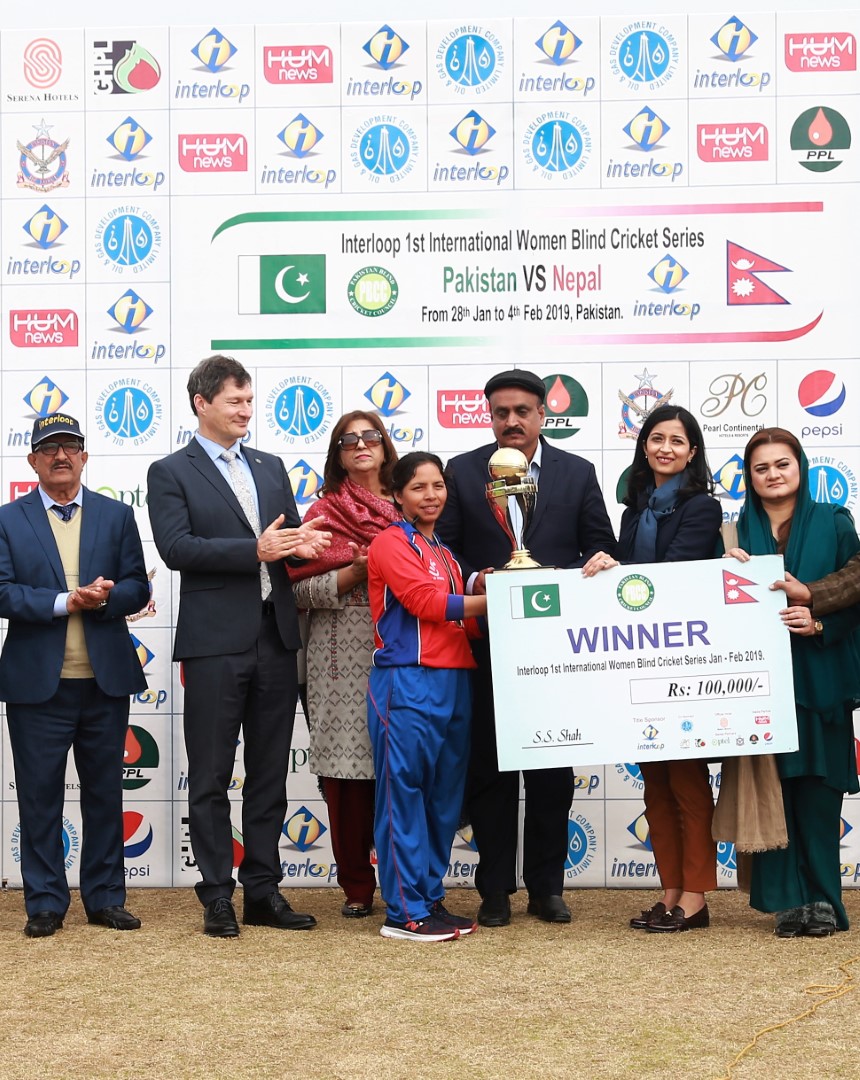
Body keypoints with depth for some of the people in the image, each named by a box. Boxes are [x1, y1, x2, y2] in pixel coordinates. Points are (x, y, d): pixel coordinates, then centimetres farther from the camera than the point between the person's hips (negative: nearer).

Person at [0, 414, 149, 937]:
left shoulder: (117, 516, 8)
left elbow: (137, 589, 3)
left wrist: (105, 597, -17)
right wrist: (65, 602, -17)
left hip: (106, 680, 2)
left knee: (105, 794, 9)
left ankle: (106, 898, 19)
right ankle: (45, 903, 14)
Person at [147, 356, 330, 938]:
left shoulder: (270, 467, 17)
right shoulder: (171, 472, -1)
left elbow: (292, 535, 17)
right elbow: (176, 547, -13)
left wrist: (301, 542, -8)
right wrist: (256, 550, -20)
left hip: (275, 638, 5)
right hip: (216, 641, -5)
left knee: (270, 774, 10)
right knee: (211, 778, 2)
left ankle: (263, 890, 18)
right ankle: (217, 896, 10)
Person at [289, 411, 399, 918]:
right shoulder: (326, 511, 7)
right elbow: (300, 588, 0)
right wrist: (356, 574, -12)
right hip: (344, 657, -2)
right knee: (348, 770, -2)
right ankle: (357, 887, 9)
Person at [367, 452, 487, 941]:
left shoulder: (446, 553, 22)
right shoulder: (392, 543, -1)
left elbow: (463, 623, 18)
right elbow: (426, 600, -14)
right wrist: (494, 601, -8)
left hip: (454, 681, 8)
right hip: (407, 682, -8)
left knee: (444, 797, 10)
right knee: (404, 793, -5)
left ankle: (431, 898, 18)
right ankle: (405, 911, -1)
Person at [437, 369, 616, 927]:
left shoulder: (578, 473, 7)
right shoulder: (461, 471, 4)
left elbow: (601, 547, 6)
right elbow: (442, 547, 2)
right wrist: (474, 581, -15)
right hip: (485, 640, 0)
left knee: (552, 768, 7)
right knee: (489, 767, 5)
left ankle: (547, 885, 18)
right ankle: (495, 888, 15)